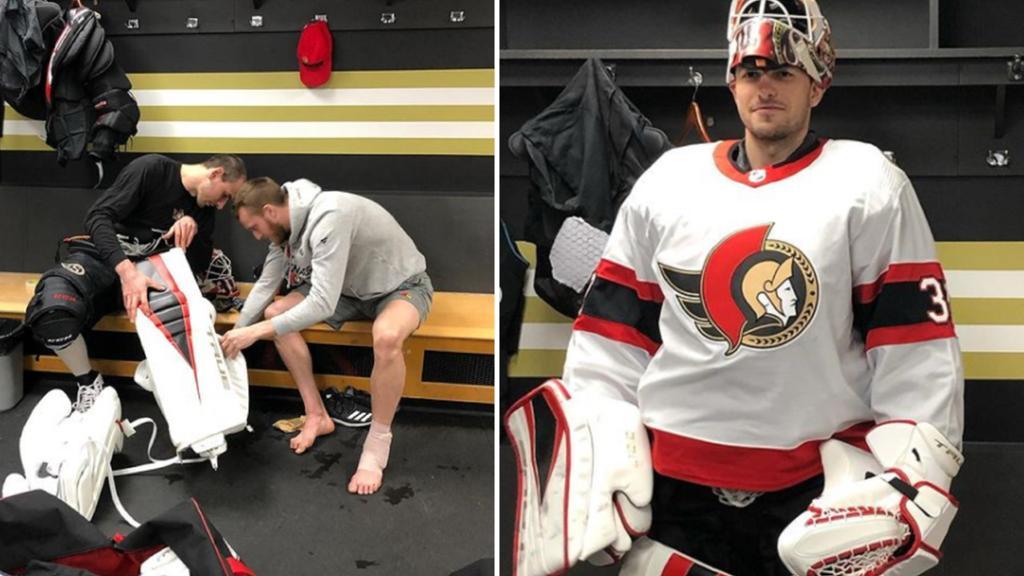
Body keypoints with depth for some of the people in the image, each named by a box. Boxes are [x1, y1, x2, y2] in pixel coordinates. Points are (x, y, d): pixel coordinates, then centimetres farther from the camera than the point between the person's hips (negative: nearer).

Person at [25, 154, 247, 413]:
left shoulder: (204, 207, 9)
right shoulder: (152, 168, -10)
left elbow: (200, 265, 8)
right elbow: (98, 216, -18)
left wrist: (193, 230, -14)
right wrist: (126, 270, -33)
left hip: (148, 269, 4)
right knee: (52, 310, -37)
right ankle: (89, 383, -11)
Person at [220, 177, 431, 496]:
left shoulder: (329, 217, -34)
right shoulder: (287, 223, -7)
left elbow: (323, 304, -37)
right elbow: (264, 286, 5)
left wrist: (256, 332, -33)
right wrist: (234, 337, 0)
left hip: (402, 285, -8)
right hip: (352, 288, 8)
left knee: (386, 337, -40)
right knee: (276, 313, -9)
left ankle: (378, 444, -21)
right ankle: (317, 415, 0)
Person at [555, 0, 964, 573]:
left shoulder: (870, 185, -1)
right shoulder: (665, 182, 6)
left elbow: (917, 350, -4)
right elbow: (612, 338, 7)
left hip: (822, 482, -2)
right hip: (675, 481, 2)